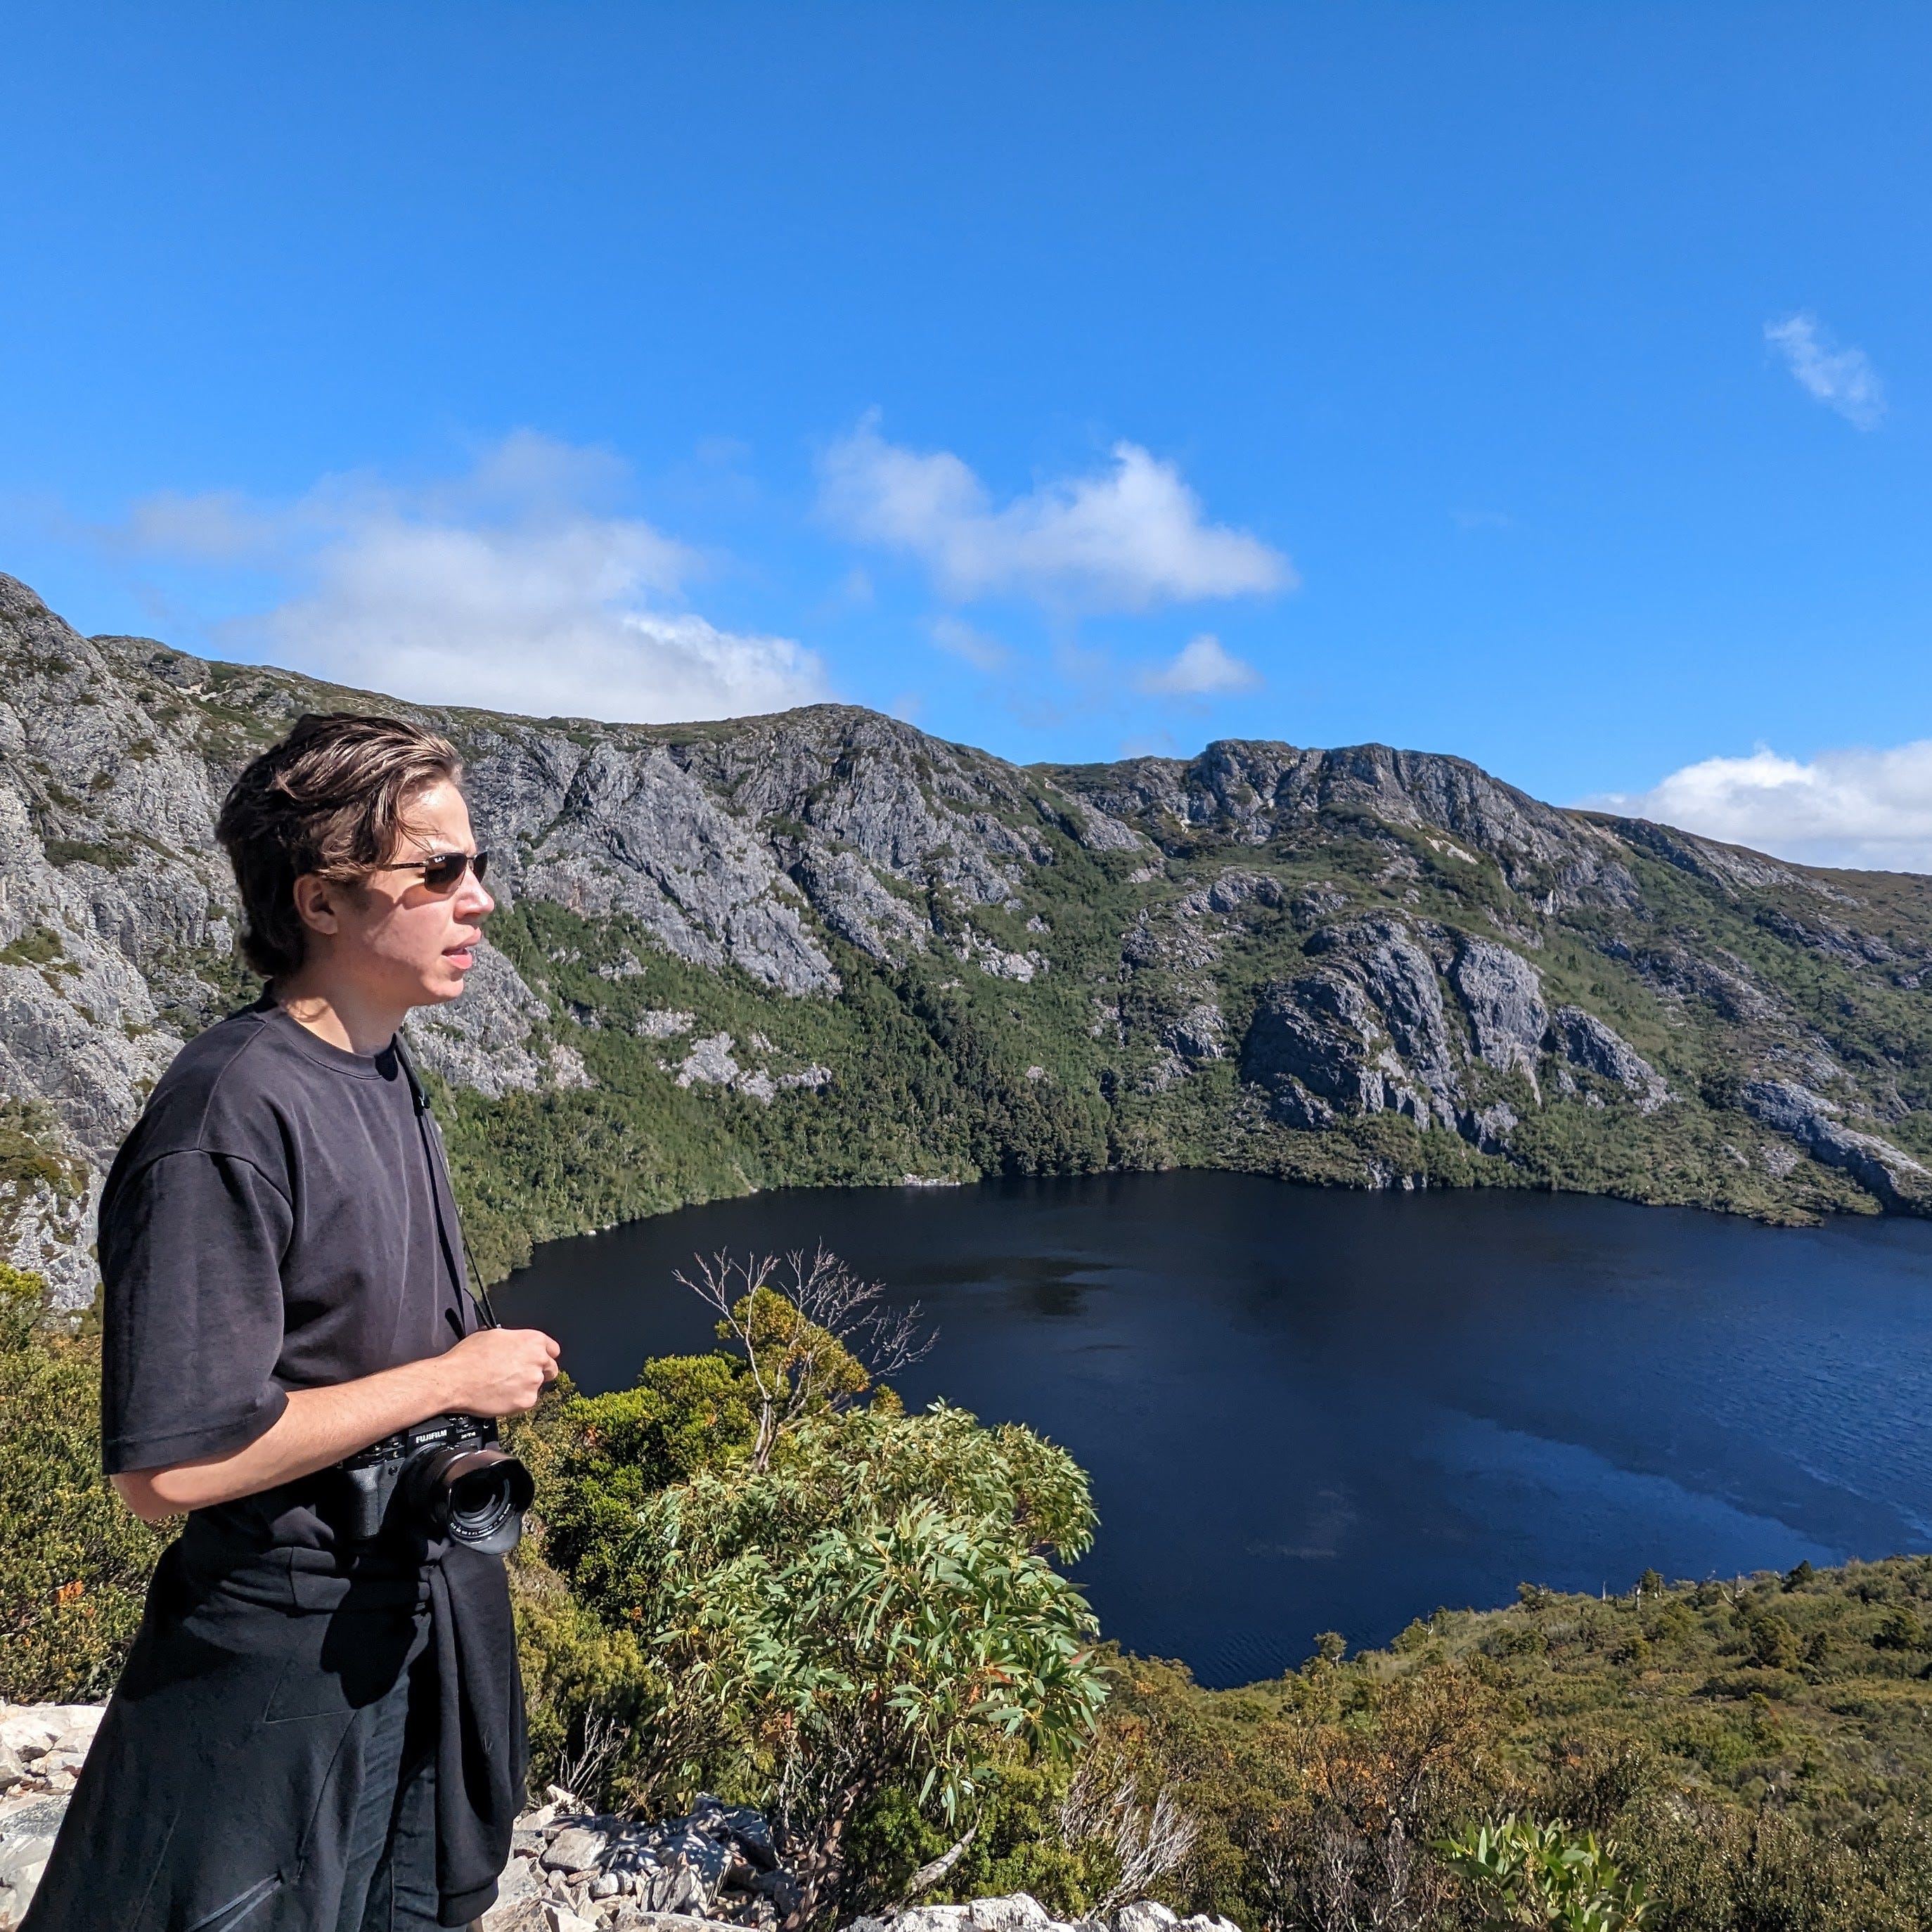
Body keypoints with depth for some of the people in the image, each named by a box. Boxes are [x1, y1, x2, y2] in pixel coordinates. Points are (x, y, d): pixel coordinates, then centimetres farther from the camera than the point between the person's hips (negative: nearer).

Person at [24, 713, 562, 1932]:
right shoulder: (233, 1117, -25)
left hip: (431, 1601, 8)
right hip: (286, 1658, -8)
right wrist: (453, 1379, -21)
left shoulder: (386, 1074, 2)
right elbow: (166, 1466, -27)